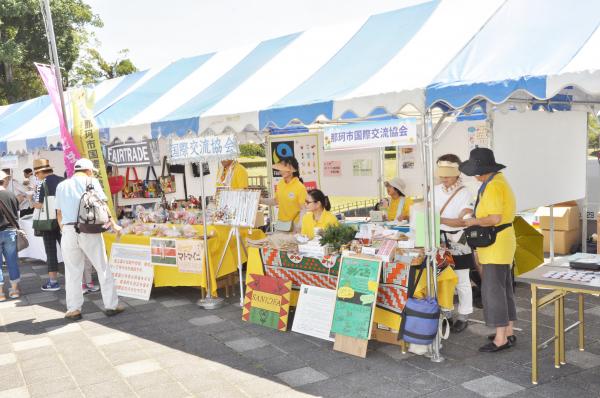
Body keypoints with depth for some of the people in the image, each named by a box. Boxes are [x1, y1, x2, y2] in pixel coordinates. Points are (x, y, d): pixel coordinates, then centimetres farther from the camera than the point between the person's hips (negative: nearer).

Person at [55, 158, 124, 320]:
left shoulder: (61, 185, 15)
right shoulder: (91, 181, 4)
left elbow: (59, 212, 16)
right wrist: (113, 224, 6)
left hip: (68, 231, 3)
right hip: (89, 231, -3)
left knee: (72, 272, 11)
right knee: (103, 268, 6)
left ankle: (74, 309, 13)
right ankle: (111, 305, 9)